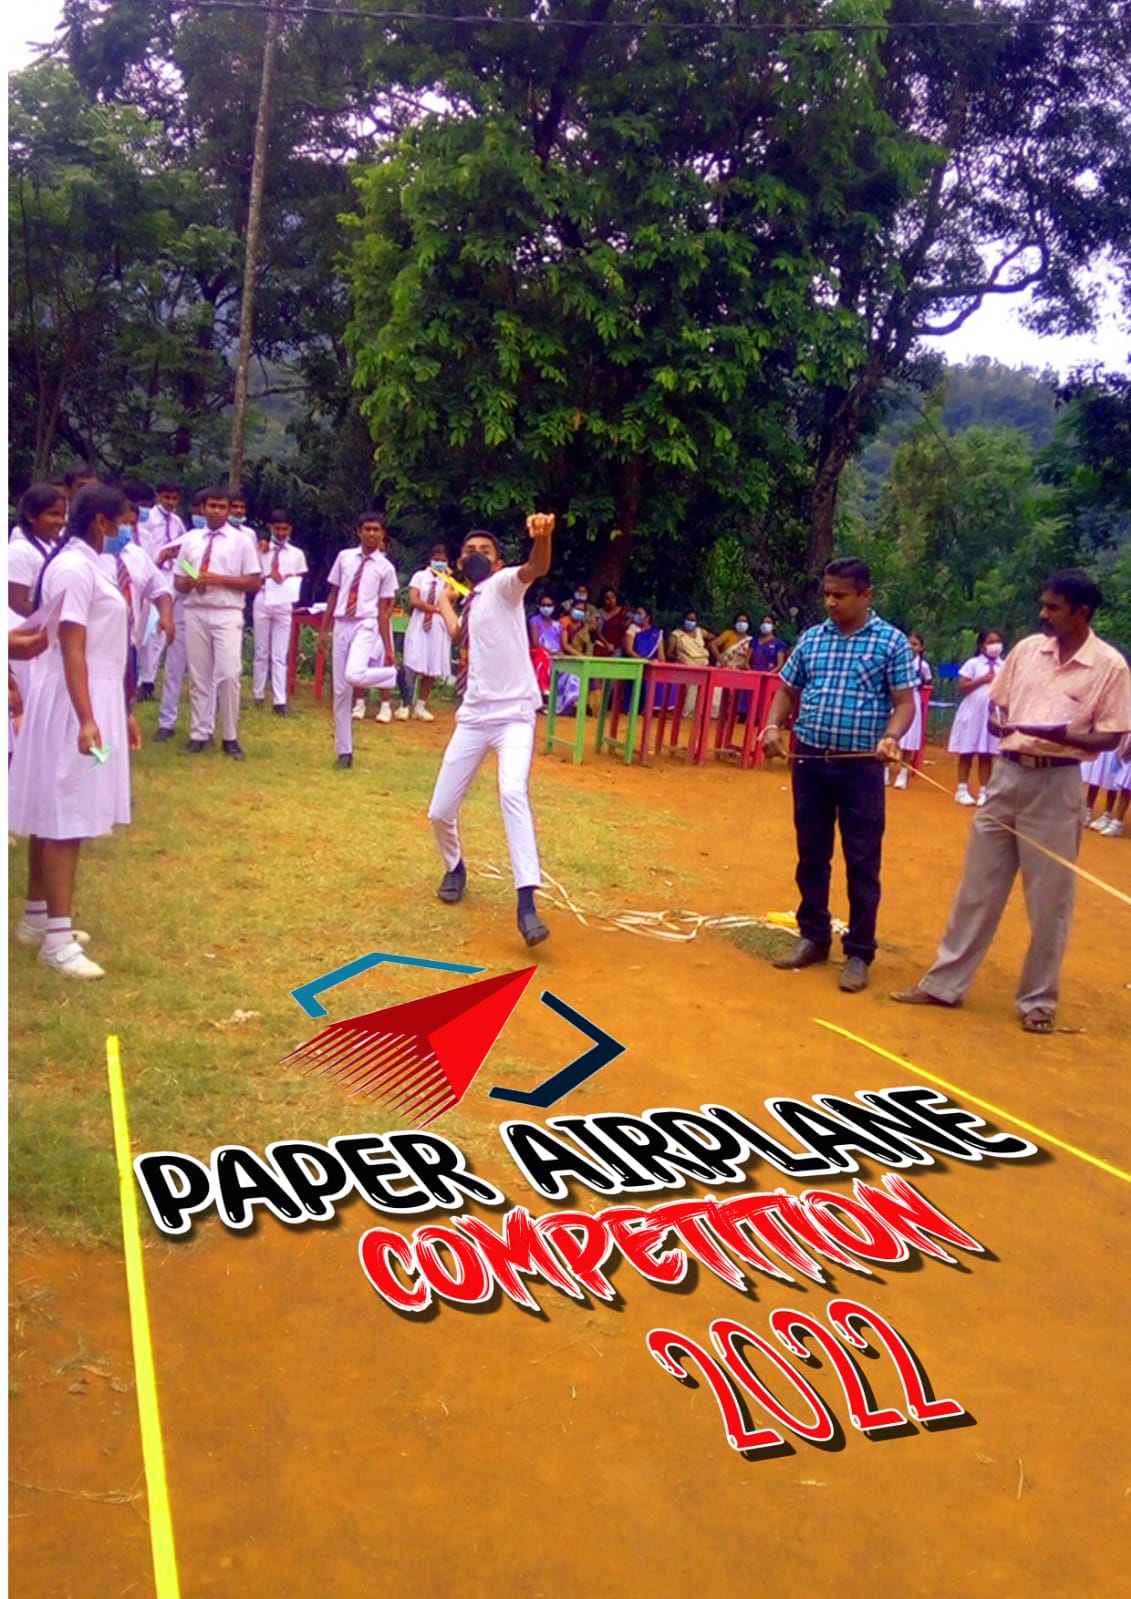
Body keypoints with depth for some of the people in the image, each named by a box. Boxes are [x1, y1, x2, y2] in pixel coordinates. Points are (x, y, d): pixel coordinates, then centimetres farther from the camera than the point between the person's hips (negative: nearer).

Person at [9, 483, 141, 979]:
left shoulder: (89, 565, 14)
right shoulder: (73, 569, -16)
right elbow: (72, 650, -22)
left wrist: (120, 712, 20)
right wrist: (85, 719, -28)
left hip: (92, 701, 10)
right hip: (71, 706, -10)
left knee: (53, 814, 15)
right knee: (64, 817, -8)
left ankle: (37, 918, 25)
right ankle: (57, 937, -6)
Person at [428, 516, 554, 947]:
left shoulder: (503, 585, -4)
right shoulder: (466, 606, 16)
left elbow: (536, 568, -25)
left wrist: (542, 538, -48)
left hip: (514, 713, -6)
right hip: (473, 716, 6)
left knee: (513, 792, -31)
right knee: (440, 811, 6)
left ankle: (526, 904, -35)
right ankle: (454, 869, 38)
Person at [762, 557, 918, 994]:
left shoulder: (892, 641, -2)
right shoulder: (811, 638, 9)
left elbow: (904, 702, -5)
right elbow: (788, 691, 16)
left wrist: (891, 737, -24)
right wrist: (774, 725, -3)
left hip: (862, 767, -4)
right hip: (810, 761, 4)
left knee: (862, 861, 2)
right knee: (811, 854, 11)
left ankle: (860, 952, 10)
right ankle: (813, 937, 25)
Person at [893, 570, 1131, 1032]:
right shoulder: (1026, 649, 6)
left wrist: (1064, 736, -24)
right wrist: (999, 724, -7)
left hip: (1056, 784, -4)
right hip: (1006, 775, 4)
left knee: (1049, 901, 4)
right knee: (977, 887, 10)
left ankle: (1039, 999, 18)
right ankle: (945, 983, 19)